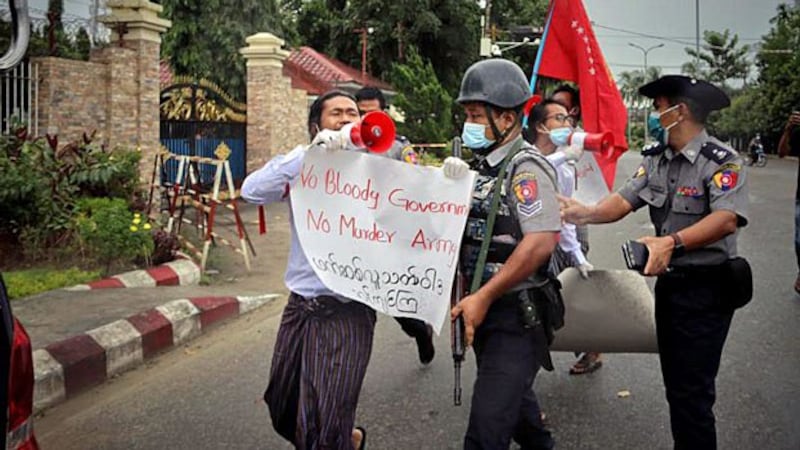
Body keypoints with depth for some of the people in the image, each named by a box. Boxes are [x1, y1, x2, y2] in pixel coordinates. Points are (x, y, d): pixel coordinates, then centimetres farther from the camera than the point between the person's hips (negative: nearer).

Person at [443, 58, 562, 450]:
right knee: (512, 397, 25)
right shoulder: (482, 166, 11)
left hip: (518, 313, -9)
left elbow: (542, 241, -26)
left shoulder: (526, 168, -16)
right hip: (486, 310, 9)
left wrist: (482, 298, -23)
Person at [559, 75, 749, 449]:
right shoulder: (656, 159, 6)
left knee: (692, 390, -5)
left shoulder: (722, 161, -16)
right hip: (668, 280, 8)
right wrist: (586, 214, -23)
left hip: (706, 287, -7)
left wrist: (672, 242, -45)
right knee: (674, 381, 19)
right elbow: (624, 200, -3)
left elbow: (727, 220, -31)